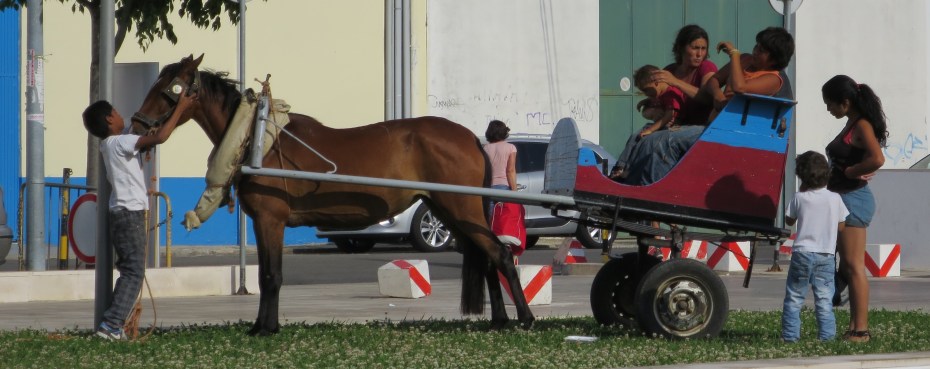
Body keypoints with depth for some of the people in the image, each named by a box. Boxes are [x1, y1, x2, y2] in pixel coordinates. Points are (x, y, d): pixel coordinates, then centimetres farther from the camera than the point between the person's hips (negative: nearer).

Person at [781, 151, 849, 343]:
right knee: (824, 298, 5)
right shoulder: (834, 199, -2)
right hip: (826, 255, 1)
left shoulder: (799, 198, -5)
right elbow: (841, 225, 6)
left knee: (794, 297, 6)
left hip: (802, 253, -1)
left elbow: (789, 221, 11)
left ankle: (790, 334, 3)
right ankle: (826, 334, 1)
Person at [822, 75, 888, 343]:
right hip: (843, 198, 11)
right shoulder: (852, 124, 14)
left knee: (854, 266, -10)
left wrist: (849, 172, -18)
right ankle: (855, 327, 16)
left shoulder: (862, 126, -15)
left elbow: (877, 159, -29)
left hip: (854, 199, -11)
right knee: (847, 267, 12)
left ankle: (861, 330, -10)